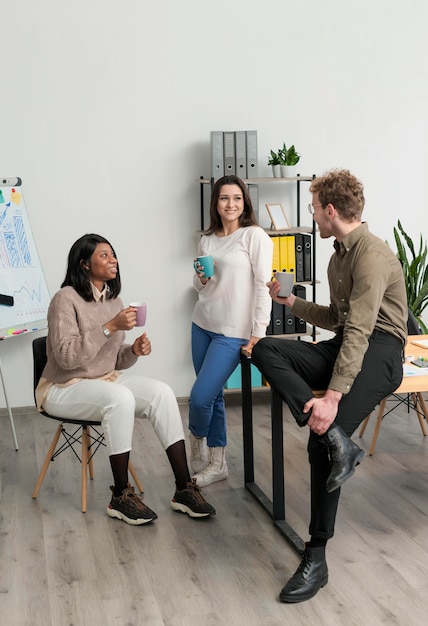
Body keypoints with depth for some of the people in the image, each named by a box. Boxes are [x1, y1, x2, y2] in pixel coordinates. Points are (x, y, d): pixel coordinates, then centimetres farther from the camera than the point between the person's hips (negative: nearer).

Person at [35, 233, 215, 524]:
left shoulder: (113, 299, 8)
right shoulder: (66, 299, -14)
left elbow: (114, 360, 12)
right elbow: (66, 356, -25)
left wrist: (134, 351, -11)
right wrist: (110, 327, -29)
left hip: (106, 379, 7)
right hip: (64, 388, -7)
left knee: (162, 392, -19)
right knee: (120, 398, -36)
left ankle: (184, 489, -16)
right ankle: (121, 497, -22)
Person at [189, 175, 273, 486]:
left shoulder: (255, 236, -8)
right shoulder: (207, 240, 11)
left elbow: (263, 285, -12)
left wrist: (259, 332, -17)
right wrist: (201, 279, -5)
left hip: (233, 332, -6)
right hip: (202, 325, 6)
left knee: (201, 397, -8)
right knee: (214, 396, 10)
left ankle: (198, 440, 24)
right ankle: (217, 463, 23)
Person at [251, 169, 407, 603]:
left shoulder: (372, 255, -14)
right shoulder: (339, 256, 17)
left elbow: (359, 330, -24)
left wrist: (333, 396, -30)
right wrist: (291, 302, 29)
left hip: (378, 352, -9)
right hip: (343, 346, 9)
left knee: (321, 442, -25)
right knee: (264, 350, -13)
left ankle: (316, 559, -12)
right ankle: (336, 438, -27)